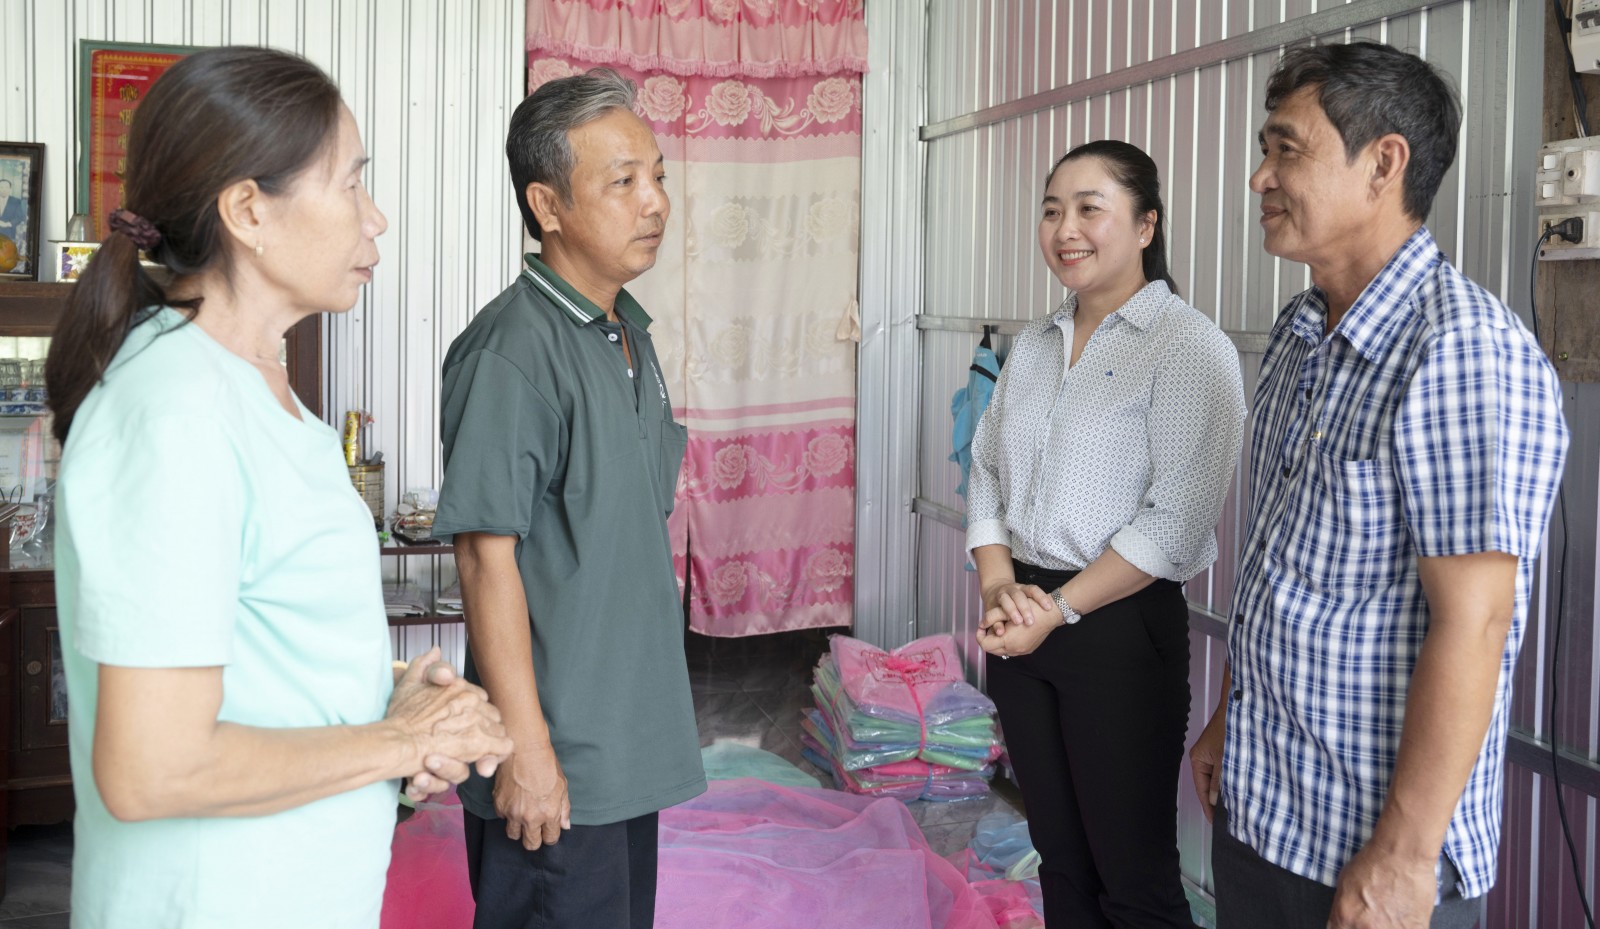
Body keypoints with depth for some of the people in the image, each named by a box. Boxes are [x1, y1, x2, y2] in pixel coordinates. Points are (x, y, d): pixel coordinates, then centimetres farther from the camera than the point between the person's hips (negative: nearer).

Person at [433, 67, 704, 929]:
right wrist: (527, 745, -21)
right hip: (556, 761, -9)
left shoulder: (629, 333, 10)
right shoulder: (510, 352, -19)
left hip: (631, 744, 9)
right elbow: (488, 558, -20)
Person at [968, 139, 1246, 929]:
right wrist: (999, 584, -5)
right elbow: (986, 470, 12)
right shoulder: (1035, 345, 12)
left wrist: (1059, 610, -16)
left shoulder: (1190, 348, -10)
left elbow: (1176, 523, -17)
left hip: (1119, 627, -6)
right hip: (1021, 624, 6)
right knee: (1059, 855, 15)